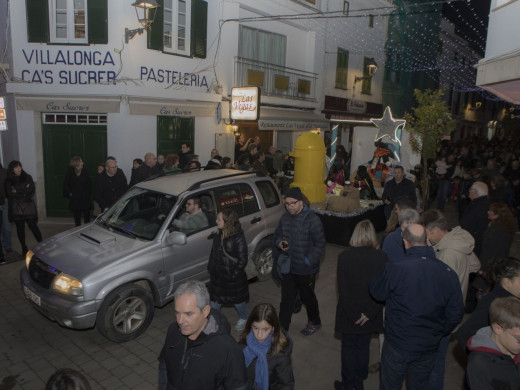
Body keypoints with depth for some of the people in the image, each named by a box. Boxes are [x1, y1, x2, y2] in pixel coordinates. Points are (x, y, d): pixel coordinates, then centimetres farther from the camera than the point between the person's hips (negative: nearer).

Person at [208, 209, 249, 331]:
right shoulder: (219, 235, -2)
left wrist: (234, 275, -18)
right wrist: (210, 268, 8)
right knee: (215, 299, 16)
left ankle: (243, 318, 42)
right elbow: (213, 252, 10)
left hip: (233, 277, -5)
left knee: (238, 299, 16)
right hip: (217, 275, 6)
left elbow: (243, 260, -18)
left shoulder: (238, 238, -22)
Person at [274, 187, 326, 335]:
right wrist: (279, 243, -7)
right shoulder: (285, 218, 2)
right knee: (287, 299, 11)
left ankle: (315, 323, 41)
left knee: (308, 297, 16)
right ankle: (282, 329, 24)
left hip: (305, 270, -5)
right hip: (288, 267, 5)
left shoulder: (312, 220, -17)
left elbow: (320, 245, -14)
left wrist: (307, 261, -19)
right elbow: (277, 235, 16)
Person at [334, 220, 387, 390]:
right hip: (369, 315, 3)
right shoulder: (382, 257, -13)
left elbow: (343, 290, -17)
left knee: (348, 347, 16)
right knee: (363, 347, 22)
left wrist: (352, 315, -8)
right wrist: (369, 313, -9)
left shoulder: (344, 256, -18)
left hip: (349, 315, -2)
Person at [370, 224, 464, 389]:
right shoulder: (448, 273, -13)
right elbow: (456, 313, -3)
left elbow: (377, 293, -7)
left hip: (397, 345, -3)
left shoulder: (394, 269, -26)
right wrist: (438, 333, 14)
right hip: (429, 348, 3)